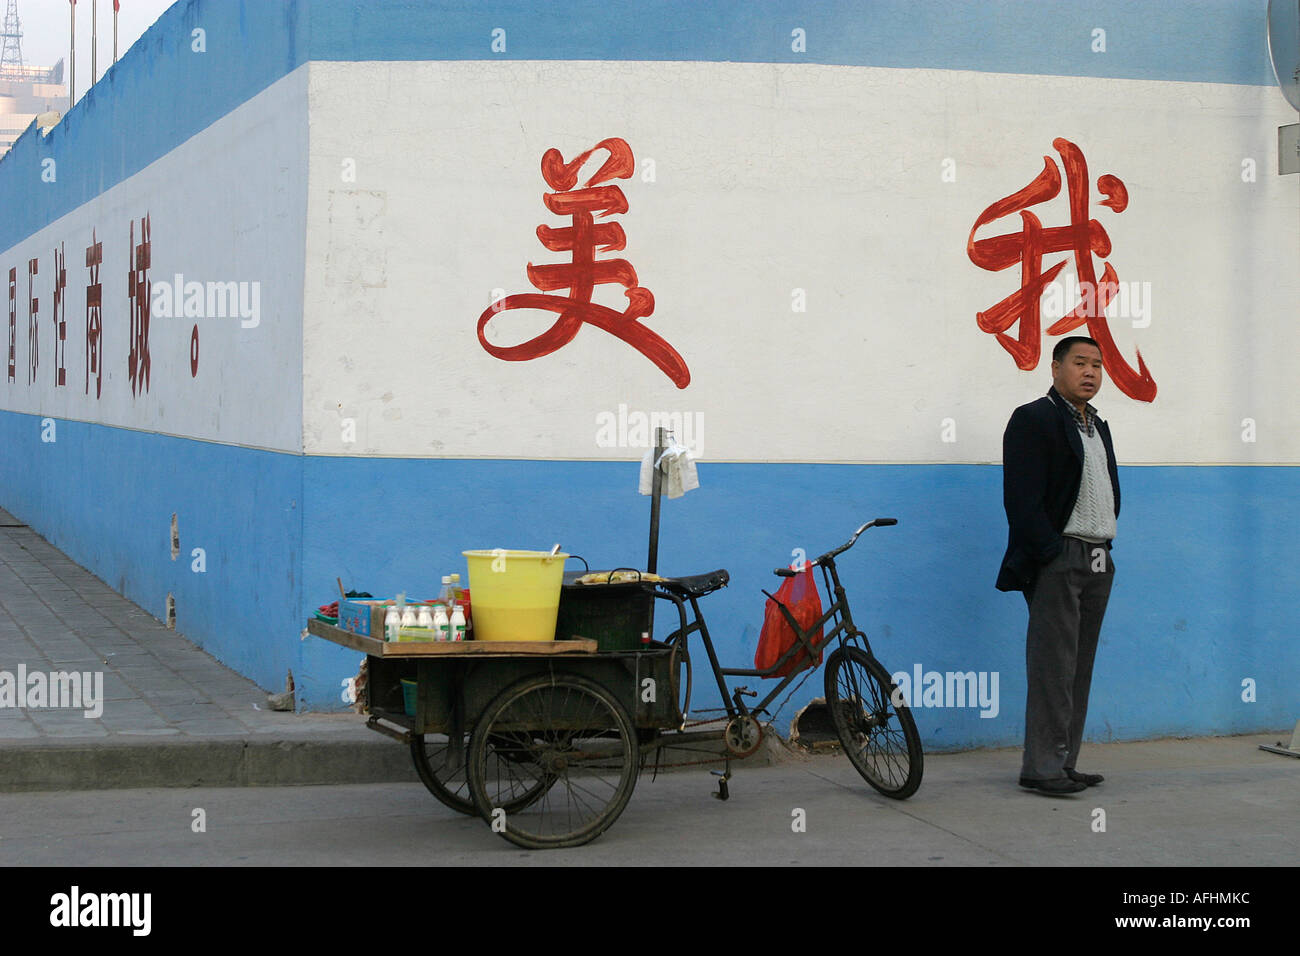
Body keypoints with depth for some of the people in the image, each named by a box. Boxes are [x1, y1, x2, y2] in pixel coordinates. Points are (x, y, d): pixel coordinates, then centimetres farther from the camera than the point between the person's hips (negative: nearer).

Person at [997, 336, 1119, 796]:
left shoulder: (1098, 426, 20)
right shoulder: (1034, 420, -7)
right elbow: (1022, 499, -14)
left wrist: (1105, 546, 12)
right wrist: (1051, 553, -17)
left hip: (1098, 563, 8)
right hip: (1056, 562, -8)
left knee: (1079, 669, 9)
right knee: (1053, 667, -9)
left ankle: (1064, 763, 13)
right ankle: (1042, 767, -6)